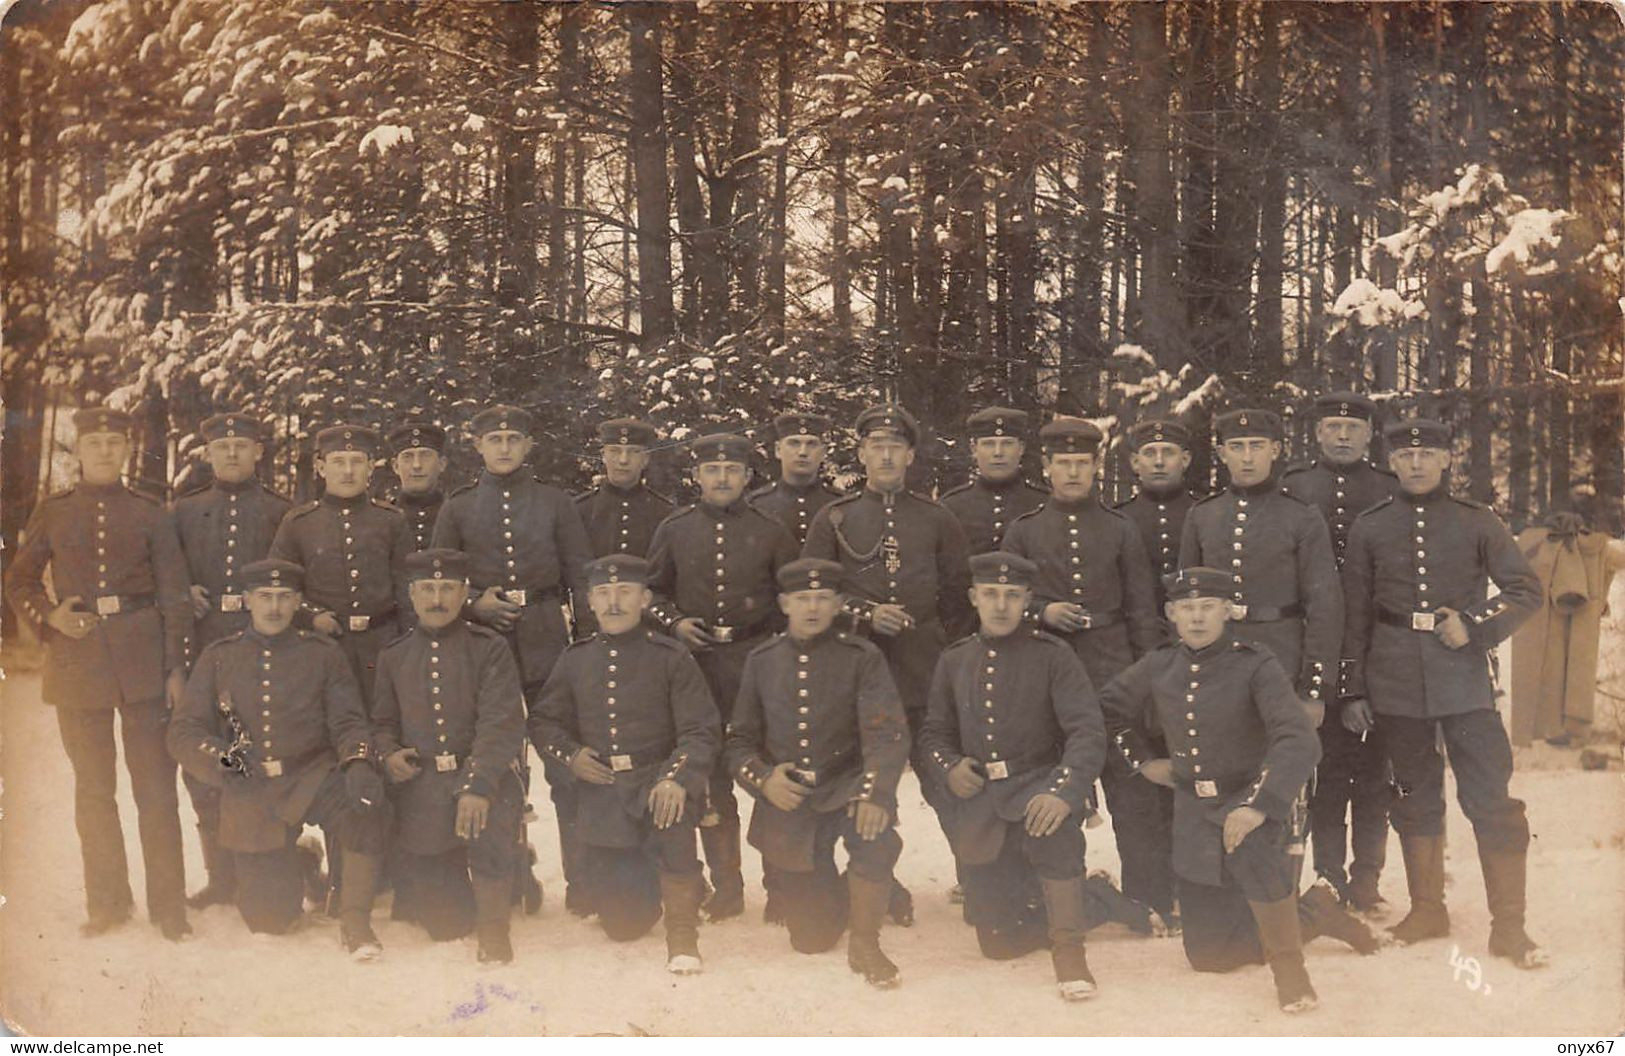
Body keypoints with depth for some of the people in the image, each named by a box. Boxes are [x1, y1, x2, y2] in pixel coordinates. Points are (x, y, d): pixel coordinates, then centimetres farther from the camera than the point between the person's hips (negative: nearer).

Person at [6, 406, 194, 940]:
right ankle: (107, 902, 21)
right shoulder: (52, 513, 8)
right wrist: (48, 616, -7)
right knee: (93, 788, 10)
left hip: (142, 661, -1)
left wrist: (177, 668, -3)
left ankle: (168, 903, 6)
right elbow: (19, 581, 14)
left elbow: (176, 596, 3)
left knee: (156, 786, -1)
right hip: (78, 660, 2)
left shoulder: (150, 515, 5)